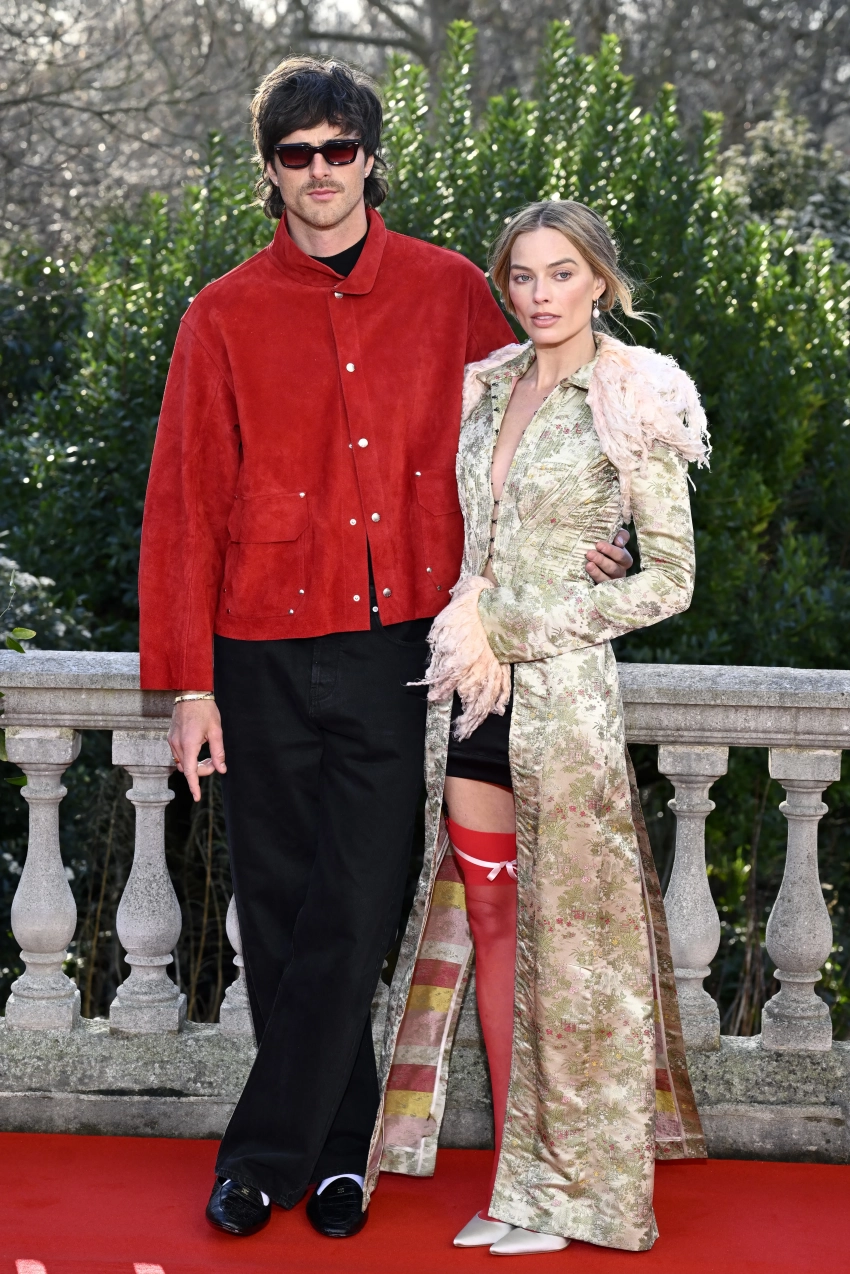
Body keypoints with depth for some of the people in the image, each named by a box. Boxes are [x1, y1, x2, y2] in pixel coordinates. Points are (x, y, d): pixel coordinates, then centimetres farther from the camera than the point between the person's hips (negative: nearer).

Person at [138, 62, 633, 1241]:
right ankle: (337, 1147, 23)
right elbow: (185, 508, 2)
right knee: (282, 914, 8)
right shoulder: (225, 318, 3)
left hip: (395, 649, 0)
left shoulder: (450, 293, 5)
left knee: (355, 917, -3)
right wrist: (189, 684, -2)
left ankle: (266, 1153, 10)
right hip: (265, 656, 0)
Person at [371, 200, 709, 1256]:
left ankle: (567, 1191, 13)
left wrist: (511, 632, -11)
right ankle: (515, 1178, 17)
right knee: (491, 920, 8)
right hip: (470, 689, 6)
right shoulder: (488, 388, 11)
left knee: (565, 930, 1)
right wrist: (469, 609, -7)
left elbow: (670, 581, -8)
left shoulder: (634, 402, -6)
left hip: (561, 689, -6)